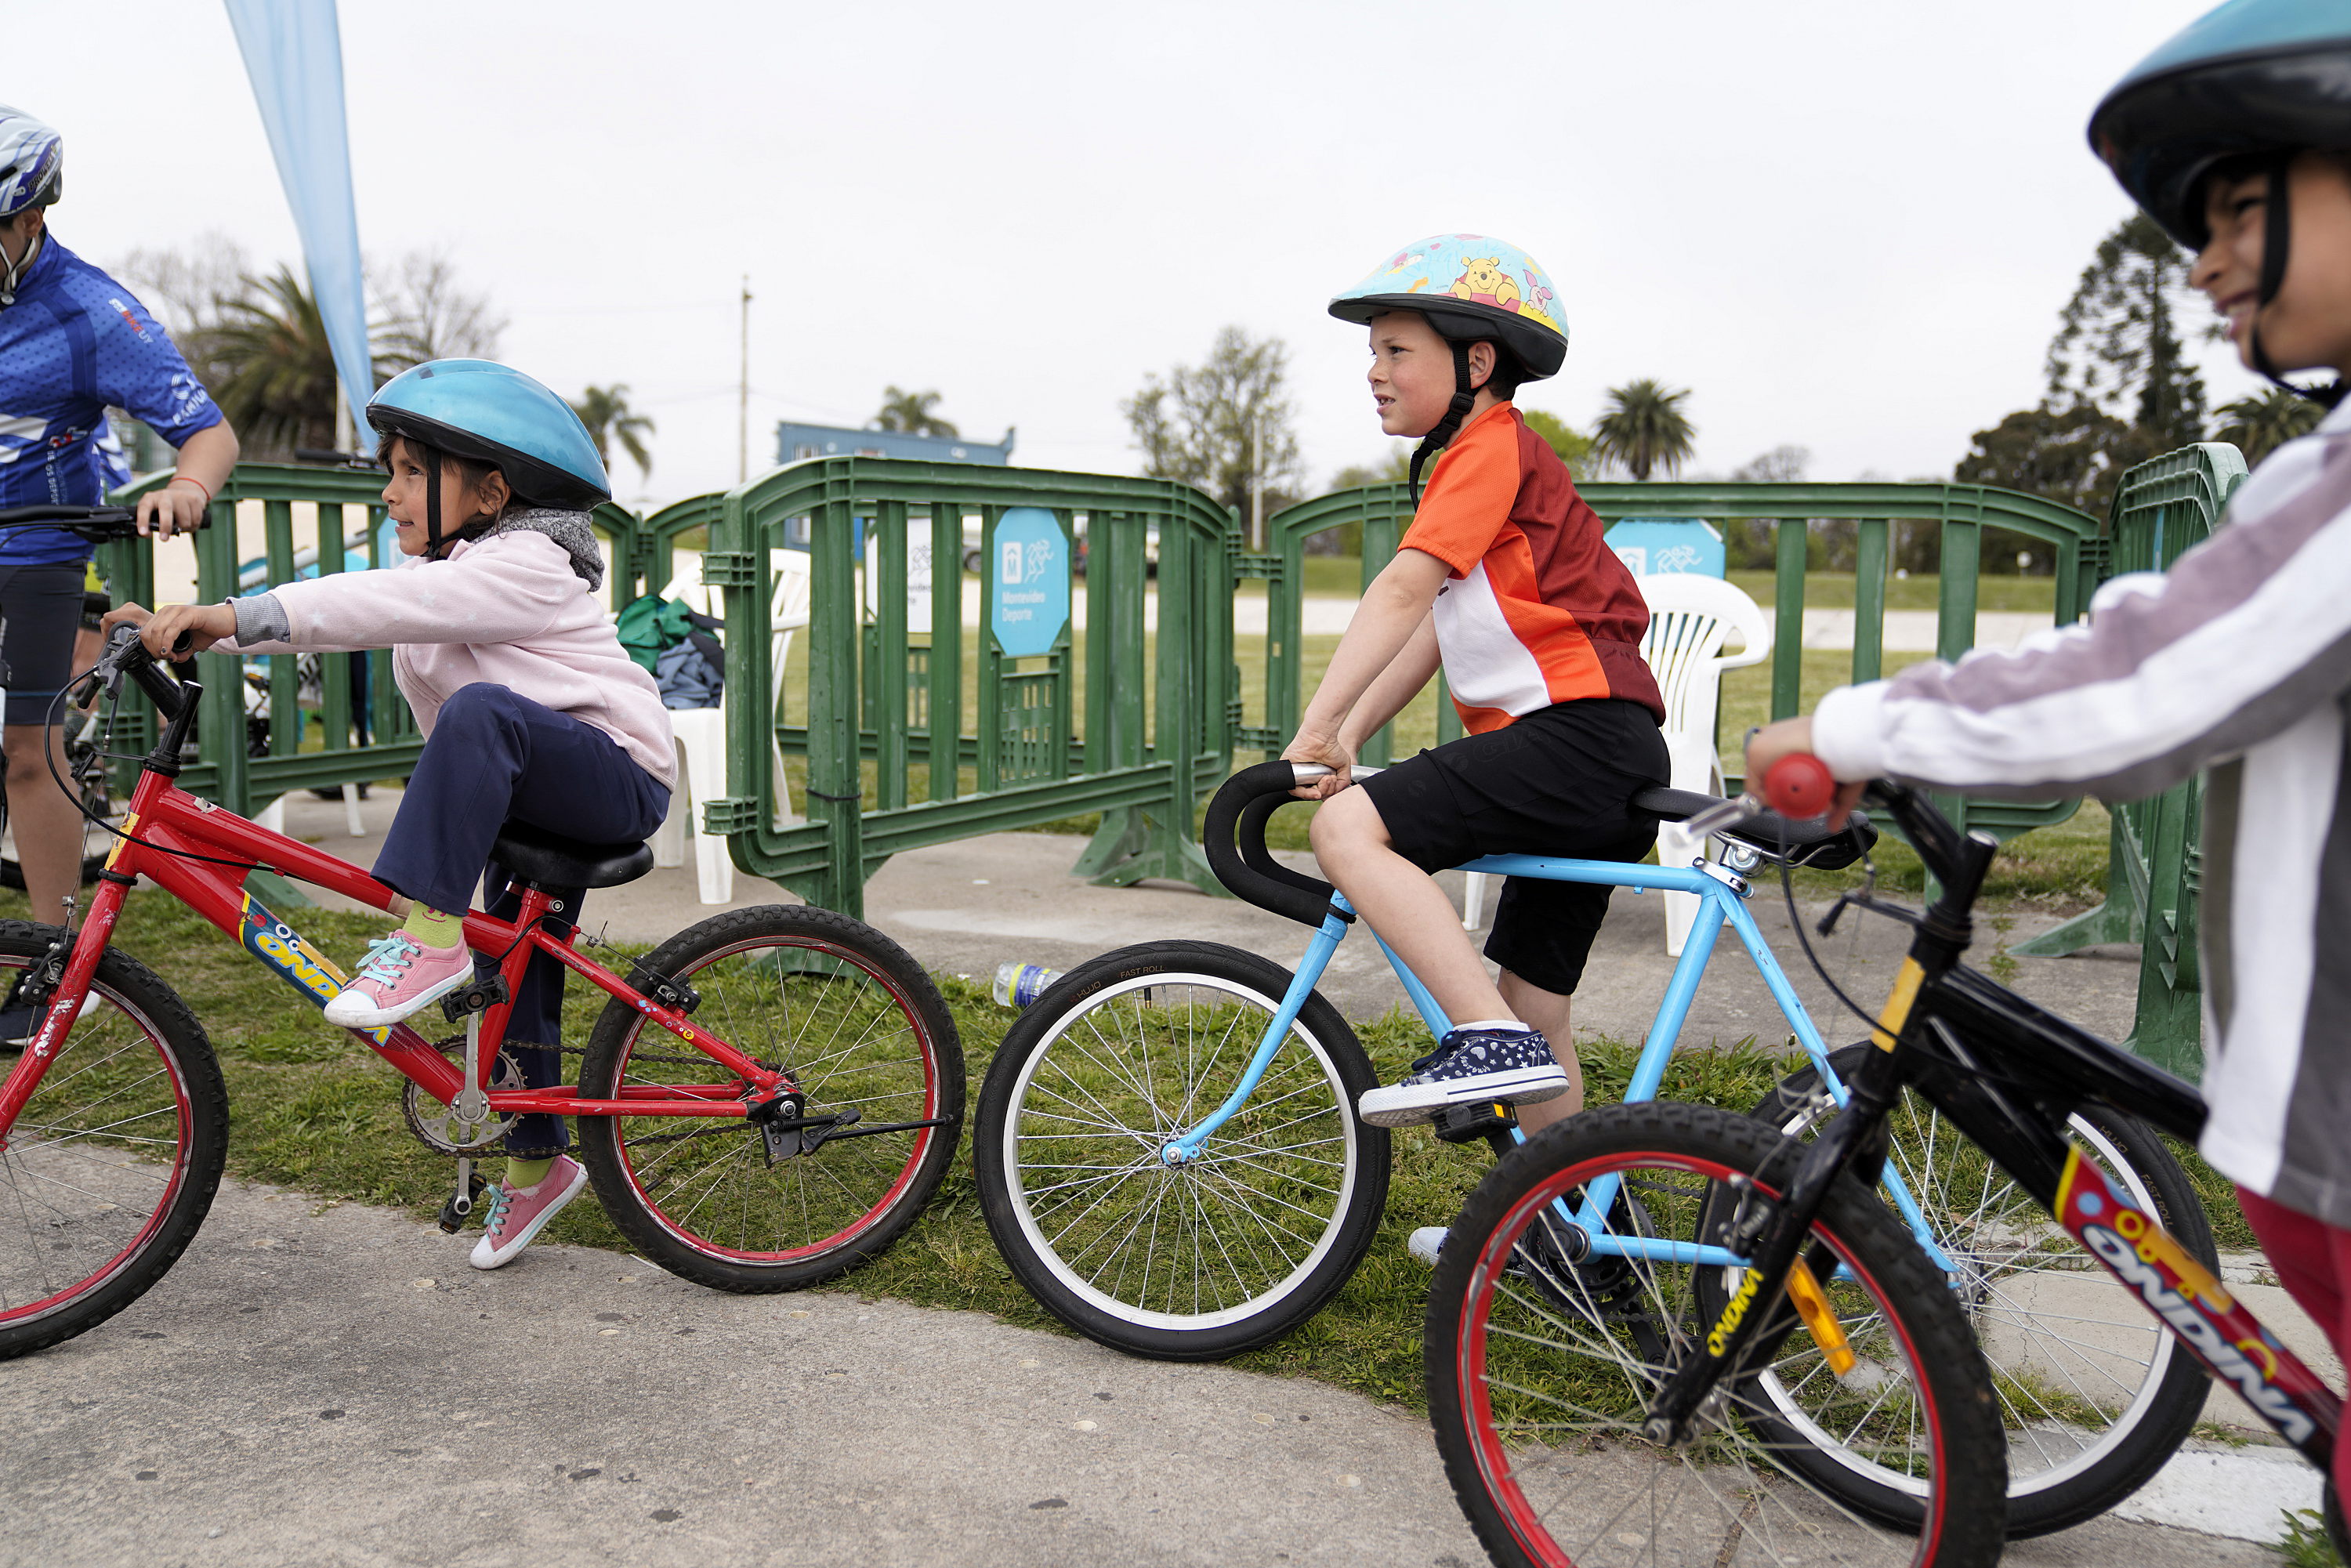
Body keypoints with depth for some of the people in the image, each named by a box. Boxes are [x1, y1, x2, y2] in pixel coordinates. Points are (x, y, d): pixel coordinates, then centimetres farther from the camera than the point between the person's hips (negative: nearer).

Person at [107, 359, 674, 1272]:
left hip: (617, 777, -10)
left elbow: (383, 604, -31)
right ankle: (539, 1161, 26)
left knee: (481, 708, -36)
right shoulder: (448, 571, 14)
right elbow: (353, 608, 6)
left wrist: (233, 615, -37)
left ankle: (430, 936, -35)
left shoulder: (523, 567, -18)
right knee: (514, 963, 12)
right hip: (538, 806, 10)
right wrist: (193, 632, -3)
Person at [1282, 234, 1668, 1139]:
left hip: (1577, 733, -11)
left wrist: (1317, 727, -21)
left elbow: (1401, 593, -18)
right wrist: (1345, 739, 10)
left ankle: (1491, 1041, -25)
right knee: (1532, 1010, 15)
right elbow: (1432, 630, 20)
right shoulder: (1486, 460, 26)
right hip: (1611, 760, 11)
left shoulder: (1492, 447, -5)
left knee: (1349, 828, -23)